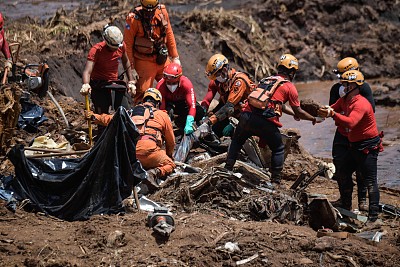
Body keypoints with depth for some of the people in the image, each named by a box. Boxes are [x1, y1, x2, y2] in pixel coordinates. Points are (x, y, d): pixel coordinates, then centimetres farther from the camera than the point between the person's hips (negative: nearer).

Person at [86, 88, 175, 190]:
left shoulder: (130, 113, 24)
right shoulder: (162, 115, 17)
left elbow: (109, 119, 35)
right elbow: (171, 141, 23)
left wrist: (94, 116, 54)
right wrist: (169, 155, 43)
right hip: (149, 150, -4)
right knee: (170, 165, 16)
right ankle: (154, 173, -16)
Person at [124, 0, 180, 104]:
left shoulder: (162, 12, -2)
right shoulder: (134, 18, -17)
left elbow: (169, 34, 9)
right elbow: (128, 43, -12)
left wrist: (175, 57, 13)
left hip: (162, 59, 5)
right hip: (145, 61, -5)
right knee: (143, 92, -6)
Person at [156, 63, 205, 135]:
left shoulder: (186, 84, -33)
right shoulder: (160, 86, -31)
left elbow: (192, 105, -38)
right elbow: (161, 108, -32)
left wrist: (189, 124, -49)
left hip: (183, 102, 1)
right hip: (169, 102, -1)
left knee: (200, 112, -26)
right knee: (169, 111, -37)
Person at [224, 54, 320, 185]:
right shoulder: (290, 87, 8)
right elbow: (298, 112, 9)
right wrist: (314, 119, 26)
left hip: (246, 115, 5)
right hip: (265, 122, -5)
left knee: (237, 141, 30)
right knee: (278, 149, 17)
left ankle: (227, 169, 25)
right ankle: (275, 180, 14)